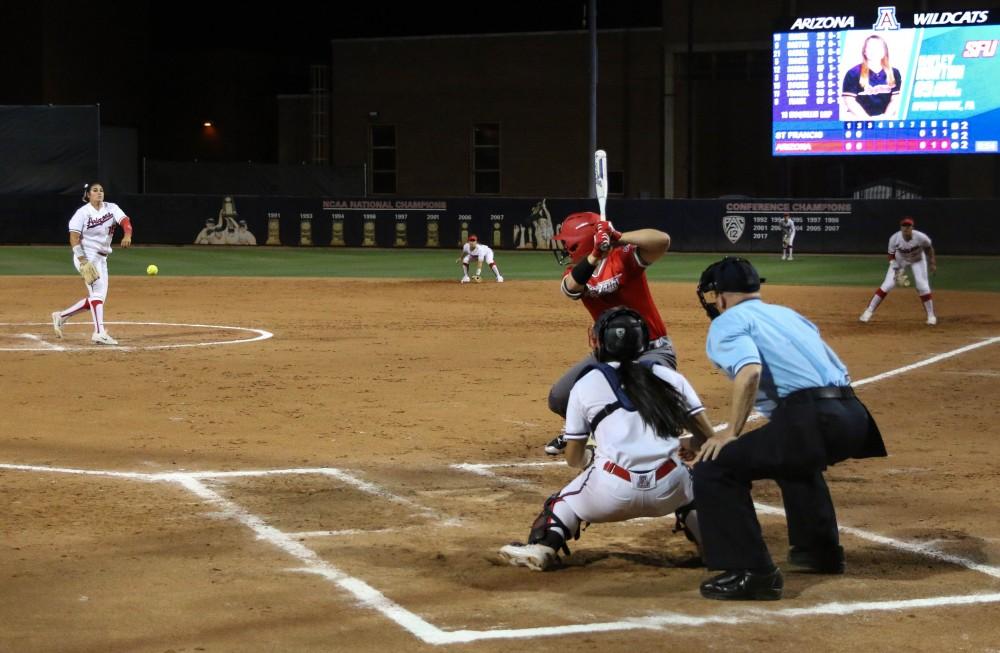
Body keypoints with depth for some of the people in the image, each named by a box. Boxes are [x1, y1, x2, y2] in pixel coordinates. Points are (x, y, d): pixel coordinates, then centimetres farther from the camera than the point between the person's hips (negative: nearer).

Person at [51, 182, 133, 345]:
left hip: (102, 258, 7)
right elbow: (74, 237, -13)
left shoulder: (111, 208, 6)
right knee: (98, 291, -19)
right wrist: (82, 260, -23)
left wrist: (127, 235, -33)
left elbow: (124, 220, -10)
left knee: (96, 298, 11)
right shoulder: (82, 212, -7)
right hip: (87, 255, -7)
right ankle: (99, 333, -25)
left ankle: (62, 316, 23)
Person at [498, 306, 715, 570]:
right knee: (693, 490, 35)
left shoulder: (585, 385, 11)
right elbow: (706, 436, 12)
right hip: (670, 489, 2)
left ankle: (542, 547, 2)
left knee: (564, 502, 26)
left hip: (612, 490, -2)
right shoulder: (668, 376, 14)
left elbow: (574, 459, 17)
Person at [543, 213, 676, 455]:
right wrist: (595, 255, -44)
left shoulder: (623, 258, -18)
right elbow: (571, 287, -28)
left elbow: (662, 240, -36)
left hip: (653, 351, -7)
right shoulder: (577, 273, -1)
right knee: (559, 399, 3)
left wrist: (617, 237, -37)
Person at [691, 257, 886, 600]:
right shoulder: (788, 314, 30)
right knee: (794, 457, 39)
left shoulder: (728, 322, 7)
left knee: (715, 468, -5)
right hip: (854, 416, 9)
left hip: (812, 419, -8)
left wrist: (732, 432, -12)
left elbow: (749, 371, -15)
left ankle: (752, 572, -11)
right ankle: (820, 549, 44)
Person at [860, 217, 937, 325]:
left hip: (917, 261, 0)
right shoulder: (894, 238, -28)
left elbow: (929, 248, -9)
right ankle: (869, 311, -2)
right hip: (899, 261, 0)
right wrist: (896, 270, -24)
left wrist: (932, 263, -2)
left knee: (923, 286, -12)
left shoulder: (921, 237, -30)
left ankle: (931, 315, 4)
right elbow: (891, 254, -13)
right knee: (887, 285, -10)